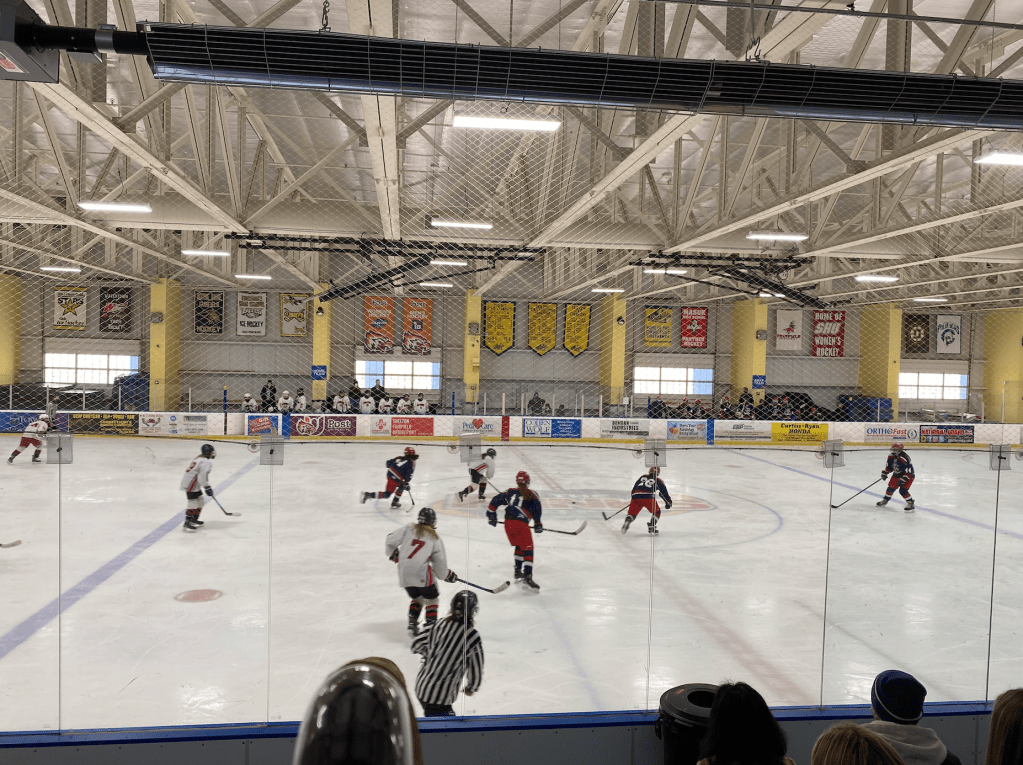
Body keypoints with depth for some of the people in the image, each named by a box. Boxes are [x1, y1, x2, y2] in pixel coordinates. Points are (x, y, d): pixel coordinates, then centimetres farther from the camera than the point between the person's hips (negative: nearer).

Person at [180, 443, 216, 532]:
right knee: (192, 503, -10)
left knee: (201, 501, 18)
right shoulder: (206, 462, -16)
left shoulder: (199, 459, 17)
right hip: (190, 485, -11)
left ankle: (194, 520, 29)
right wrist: (207, 487, -19)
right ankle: (187, 524, -10)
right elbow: (203, 476, -24)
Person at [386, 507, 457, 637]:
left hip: (404, 574, 4)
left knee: (417, 597, 23)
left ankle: (412, 624, 13)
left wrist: (394, 554, 23)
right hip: (421, 573, -3)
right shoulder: (435, 539, 6)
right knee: (431, 598, 14)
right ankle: (430, 625, 3)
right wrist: (448, 575, 27)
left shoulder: (408, 529, 7)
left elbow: (390, 540, 4)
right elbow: (440, 563, 10)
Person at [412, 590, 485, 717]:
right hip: (440, 696, -7)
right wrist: (471, 688, 12)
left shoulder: (440, 624, -2)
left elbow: (417, 645, 9)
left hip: (421, 686, 7)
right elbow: (476, 669, -7)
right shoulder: (472, 637, -17)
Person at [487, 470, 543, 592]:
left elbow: (496, 501, 17)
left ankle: (518, 571, 26)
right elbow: (537, 508, -3)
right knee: (528, 549, -3)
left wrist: (491, 516, 26)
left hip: (508, 522, 5)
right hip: (521, 523, -5)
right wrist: (537, 524, 3)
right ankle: (527, 576, -17)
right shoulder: (532, 494, 10)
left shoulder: (511, 492, 20)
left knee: (519, 545, 25)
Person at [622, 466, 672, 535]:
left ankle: (628, 520, -19)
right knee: (657, 512, 20)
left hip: (636, 496, 2)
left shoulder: (642, 477, 29)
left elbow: (634, 488, 30)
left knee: (632, 513, 12)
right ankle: (651, 527, 7)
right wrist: (668, 502, 34)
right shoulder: (658, 481, 20)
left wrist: (633, 498, 41)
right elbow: (664, 492, 21)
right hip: (648, 498, -2)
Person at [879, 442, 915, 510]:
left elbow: (908, 472, -30)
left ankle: (911, 503, -3)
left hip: (908, 475, -7)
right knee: (891, 488, 12)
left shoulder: (905, 459, -32)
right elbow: (888, 466, 10)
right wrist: (884, 473, 4)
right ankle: (885, 500, 32)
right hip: (897, 474, 7)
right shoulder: (891, 456, -9)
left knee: (903, 490, -19)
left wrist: (903, 480, -32)